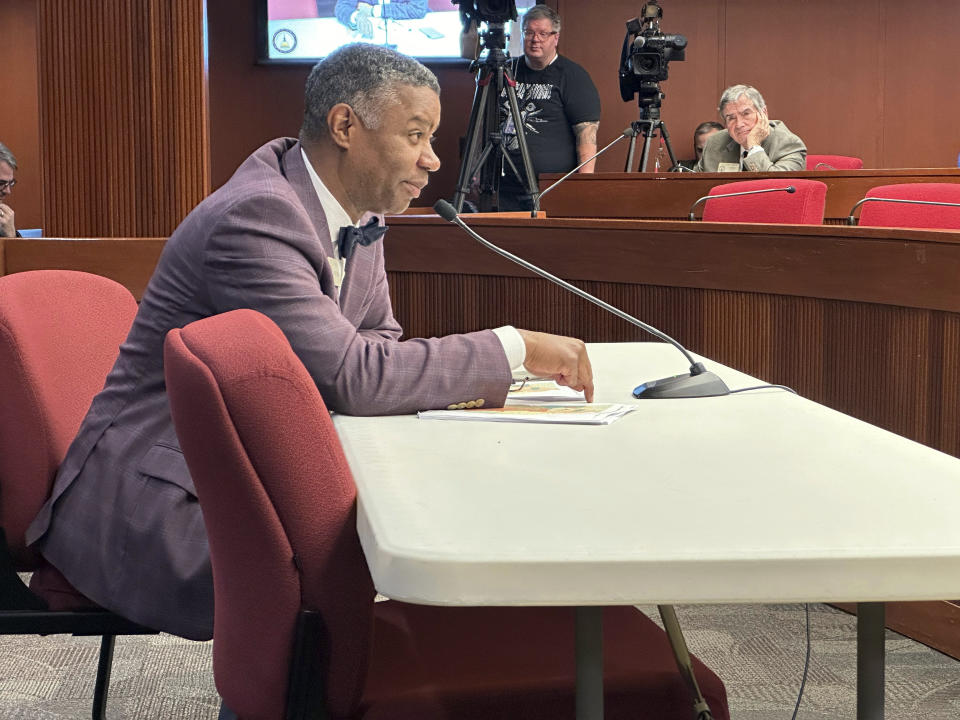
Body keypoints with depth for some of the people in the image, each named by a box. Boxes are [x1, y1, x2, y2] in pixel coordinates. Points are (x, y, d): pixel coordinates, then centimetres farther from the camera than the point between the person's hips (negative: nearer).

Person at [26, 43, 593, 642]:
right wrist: (515, 348, -24)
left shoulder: (357, 211, 5)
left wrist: (450, 376, -9)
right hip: (153, 504, -9)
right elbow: (351, 375, -31)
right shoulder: (255, 217, -25)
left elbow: (378, 339, 14)